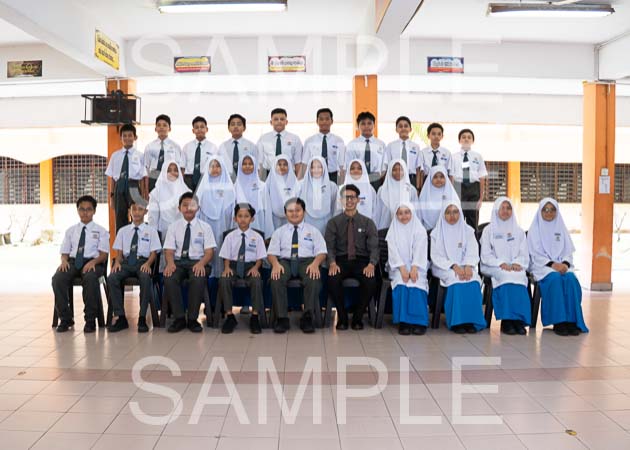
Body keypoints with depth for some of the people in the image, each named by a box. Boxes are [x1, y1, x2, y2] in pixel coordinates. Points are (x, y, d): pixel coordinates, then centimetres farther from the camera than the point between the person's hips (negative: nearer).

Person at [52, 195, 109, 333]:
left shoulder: (101, 231, 11)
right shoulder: (70, 231, 21)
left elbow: (104, 253, 2)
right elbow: (65, 252, 17)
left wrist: (93, 262, -19)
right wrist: (64, 260, -8)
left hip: (93, 262, -3)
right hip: (73, 262, 3)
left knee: (90, 279, -38)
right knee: (57, 278, -29)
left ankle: (90, 320, -26)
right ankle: (65, 318, -15)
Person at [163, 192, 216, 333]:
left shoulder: (205, 227, 7)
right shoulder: (174, 226, 11)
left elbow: (209, 251, 0)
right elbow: (169, 250, 5)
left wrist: (201, 263, -21)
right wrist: (170, 262, -18)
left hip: (197, 261, -1)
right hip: (178, 261, 2)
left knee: (198, 279, -35)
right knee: (169, 278, -31)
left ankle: (192, 319, -19)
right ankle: (179, 318, -17)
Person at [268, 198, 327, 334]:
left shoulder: (313, 230, 18)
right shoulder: (279, 232, 20)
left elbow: (321, 252, 7)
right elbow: (271, 253, 9)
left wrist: (315, 263, -16)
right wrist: (275, 264, -15)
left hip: (307, 261, -1)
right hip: (285, 261, 1)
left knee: (313, 279, -36)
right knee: (276, 279, -34)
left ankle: (307, 318, -27)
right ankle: (282, 318, -25)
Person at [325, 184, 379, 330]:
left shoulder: (368, 222, 10)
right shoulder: (333, 222, 9)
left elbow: (374, 247, 2)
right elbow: (329, 246, 1)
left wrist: (371, 264, -18)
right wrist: (332, 263, -20)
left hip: (361, 261, 0)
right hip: (341, 260, 0)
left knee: (371, 281, -31)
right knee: (333, 279, -33)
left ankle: (358, 318, -7)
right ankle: (342, 318, -10)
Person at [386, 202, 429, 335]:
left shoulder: (420, 230, 9)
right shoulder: (393, 231, 11)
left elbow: (419, 251, -3)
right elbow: (393, 252, -1)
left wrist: (414, 268, -19)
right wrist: (402, 268, -18)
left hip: (416, 266, 0)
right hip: (399, 267, 0)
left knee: (416, 283, -30)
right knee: (401, 284, -30)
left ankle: (419, 322, -25)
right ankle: (403, 322, -27)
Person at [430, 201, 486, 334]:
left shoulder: (468, 231, 13)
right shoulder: (437, 233, 6)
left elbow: (472, 253, 3)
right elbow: (436, 256, -3)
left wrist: (468, 266, -18)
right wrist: (453, 266, -18)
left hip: (465, 267, 2)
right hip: (444, 268, -2)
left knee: (473, 280, -30)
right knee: (455, 279, -33)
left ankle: (471, 321, -25)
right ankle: (457, 321, -30)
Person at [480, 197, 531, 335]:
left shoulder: (518, 231, 19)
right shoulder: (489, 230, 11)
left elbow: (524, 254, 11)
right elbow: (486, 256, 2)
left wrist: (517, 263, -11)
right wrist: (501, 263, -15)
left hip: (516, 268, 2)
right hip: (494, 267, -2)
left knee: (519, 277, -33)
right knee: (507, 277, -35)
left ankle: (519, 320, -32)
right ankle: (507, 321, -34)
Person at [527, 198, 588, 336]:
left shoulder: (561, 229, 17)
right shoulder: (535, 229, 6)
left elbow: (568, 251, 11)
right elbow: (536, 254, -3)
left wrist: (565, 263, -11)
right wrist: (552, 264, -18)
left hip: (562, 265, 3)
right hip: (542, 266, -3)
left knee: (571, 279, -30)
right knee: (555, 279, -35)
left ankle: (571, 320, -28)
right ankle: (558, 321, -31)